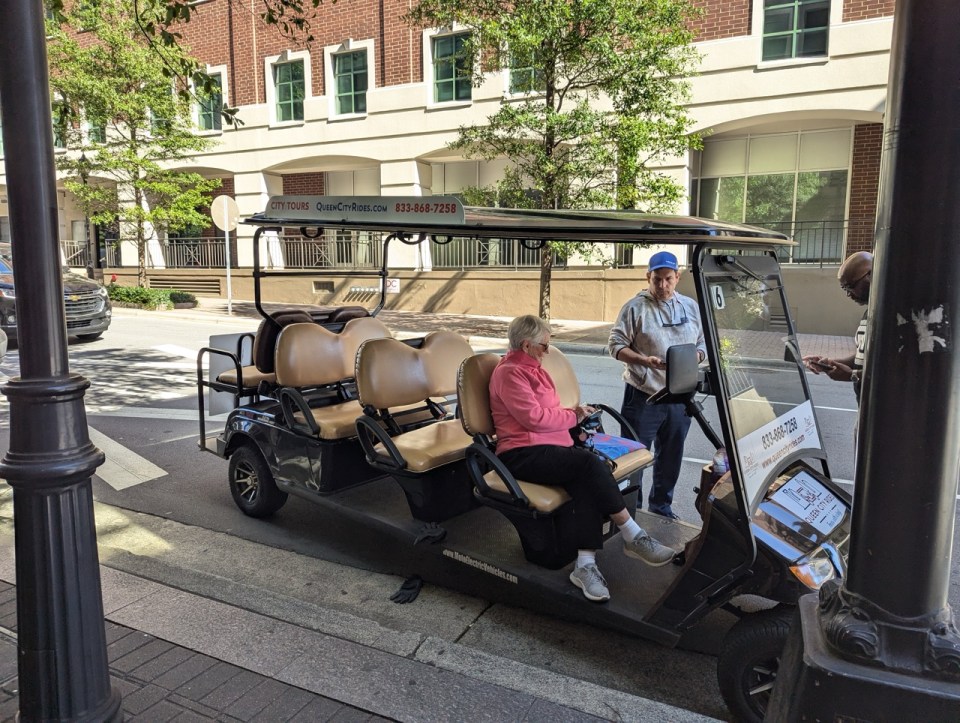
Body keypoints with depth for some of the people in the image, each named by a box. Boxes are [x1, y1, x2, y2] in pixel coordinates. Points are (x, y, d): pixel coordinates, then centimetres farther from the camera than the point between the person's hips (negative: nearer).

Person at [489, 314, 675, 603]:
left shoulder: (532, 369, 22)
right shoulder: (509, 373, -7)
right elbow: (534, 417, -16)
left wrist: (573, 415, 8)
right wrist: (572, 416, -2)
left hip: (548, 449, 8)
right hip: (522, 455, -8)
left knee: (587, 482, -24)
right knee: (589, 463, -28)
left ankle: (585, 565, -32)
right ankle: (634, 538, -16)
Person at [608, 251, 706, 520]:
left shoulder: (691, 307, 10)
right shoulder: (635, 307, -4)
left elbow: (703, 345, 13)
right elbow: (616, 345, -7)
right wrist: (645, 361, -22)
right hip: (643, 396, -4)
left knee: (671, 456, 17)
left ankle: (661, 505, 34)